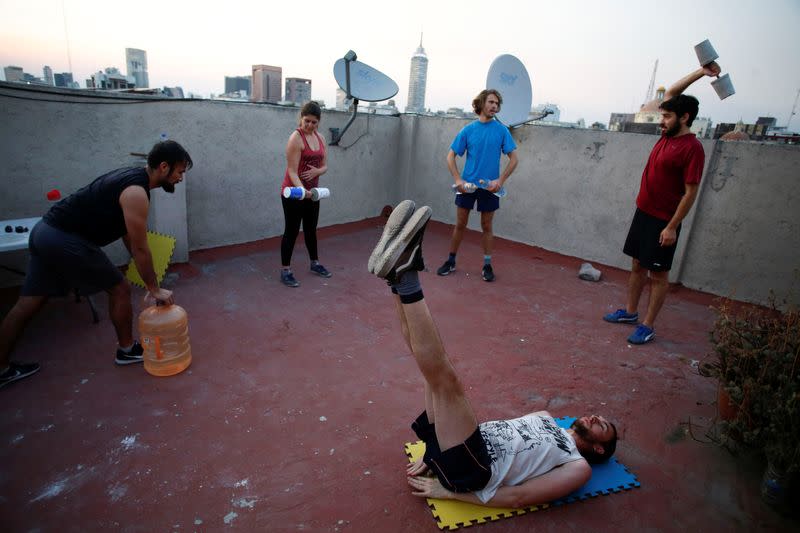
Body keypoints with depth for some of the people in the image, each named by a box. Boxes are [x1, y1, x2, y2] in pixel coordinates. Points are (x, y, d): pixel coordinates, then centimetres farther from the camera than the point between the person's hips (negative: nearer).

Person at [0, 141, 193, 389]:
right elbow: (140, 248, -16)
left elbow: (128, 234, 18)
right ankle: (127, 350, 21)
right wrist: (155, 288, -5)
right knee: (120, 289, 4)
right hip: (65, 240, -10)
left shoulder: (132, 177, 12)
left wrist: (150, 278, 20)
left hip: (44, 230, 10)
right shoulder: (136, 193, -19)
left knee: (27, 304, 16)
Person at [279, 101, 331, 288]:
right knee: (291, 231, -1)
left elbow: (325, 166, 11)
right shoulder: (296, 138, -15)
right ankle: (285, 271, 8)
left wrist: (317, 171, -13)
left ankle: (315, 263, 33)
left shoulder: (320, 139, 7)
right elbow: (292, 171, -20)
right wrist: (302, 190, -36)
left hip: (313, 192, 7)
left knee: (311, 229, 18)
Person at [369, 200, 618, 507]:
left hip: (468, 469, -7)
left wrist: (448, 491, -12)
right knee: (433, 364, -4)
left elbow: (518, 498, -5)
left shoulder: (578, 467, 9)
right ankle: (398, 275, -25)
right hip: (454, 445, 7)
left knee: (446, 380, -30)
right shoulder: (545, 417, 30)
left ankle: (405, 275, -34)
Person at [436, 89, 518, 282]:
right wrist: (458, 180, -9)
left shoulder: (502, 130, -1)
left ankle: (487, 265, 22)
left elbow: (513, 159, 0)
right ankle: (451, 261, 22)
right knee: (460, 225, 8)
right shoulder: (468, 130, 0)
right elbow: (451, 156, 3)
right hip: (467, 185, 1)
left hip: (489, 186, 0)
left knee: (486, 226, 10)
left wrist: (500, 181, -11)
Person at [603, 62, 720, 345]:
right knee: (637, 265, 16)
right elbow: (670, 93, 17)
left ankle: (647, 327, 8)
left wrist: (672, 227, -19)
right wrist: (700, 72, 9)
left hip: (663, 221, -8)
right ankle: (630, 311, 29)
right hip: (643, 212, 8)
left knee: (658, 274, 1)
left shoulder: (692, 148, -16)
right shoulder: (668, 134, 6)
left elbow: (690, 192, -17)